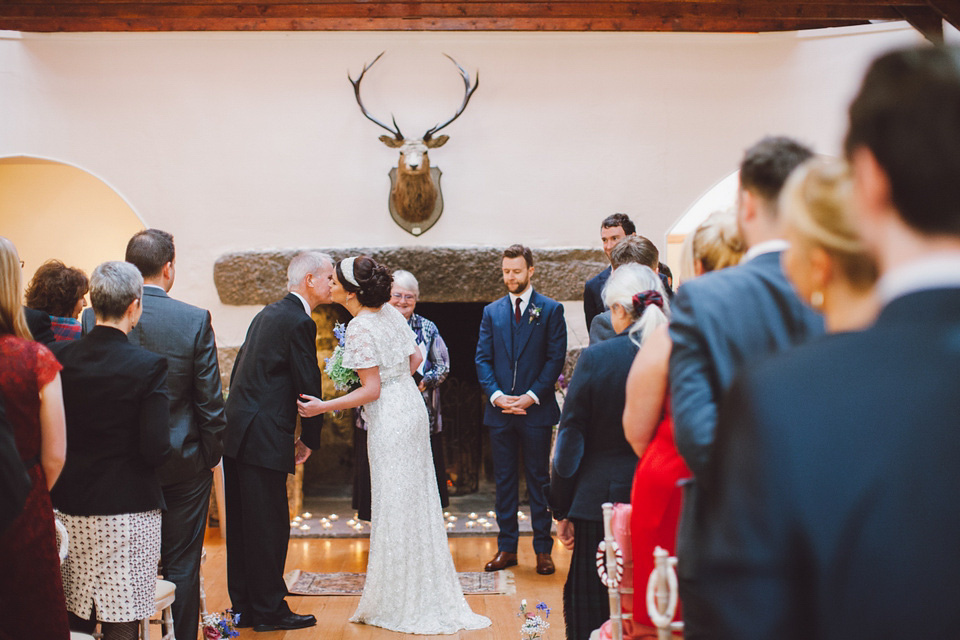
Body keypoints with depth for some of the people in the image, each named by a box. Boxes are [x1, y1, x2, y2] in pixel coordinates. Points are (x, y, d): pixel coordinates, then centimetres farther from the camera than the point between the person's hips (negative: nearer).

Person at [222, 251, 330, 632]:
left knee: (242, 525, 13)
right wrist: (309, 439, 2)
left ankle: (244, 607, 22)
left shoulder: (268, 314, 17)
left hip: (236, 431, 10)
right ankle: (269, 611, 7)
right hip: (264, 439, -10)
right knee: (270, 527, -1)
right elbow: (308, 385, -11)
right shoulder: (299, 322, -12)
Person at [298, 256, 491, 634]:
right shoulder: (390, 312, 5)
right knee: (416, 503, 15)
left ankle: (399, 605, 11)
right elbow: (415, 359, 12)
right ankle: (427, 595, 25)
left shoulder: (359, 329, -18)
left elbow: (371, 390, -19)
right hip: (411, 407, 9)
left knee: (395, 507, 0)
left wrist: (324, 407, -18)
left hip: (389, 419, -9)